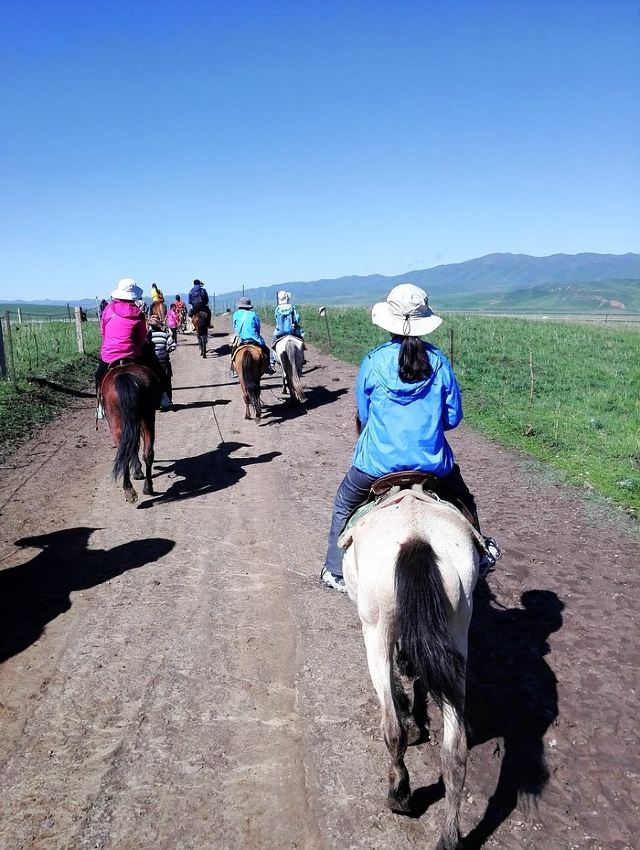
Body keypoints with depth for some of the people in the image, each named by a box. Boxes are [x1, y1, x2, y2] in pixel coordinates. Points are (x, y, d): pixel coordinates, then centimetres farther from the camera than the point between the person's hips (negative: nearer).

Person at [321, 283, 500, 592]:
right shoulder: (438, 361, -4)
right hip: (432, 462, 1)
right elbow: (453, 417, 1)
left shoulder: (373, 361, -7)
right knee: (464, 502, 32)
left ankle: (336, 572, 30)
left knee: (343, 507, 26)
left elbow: (363, 415, 4)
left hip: (378, 461, -1)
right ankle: (479, 554, 46)